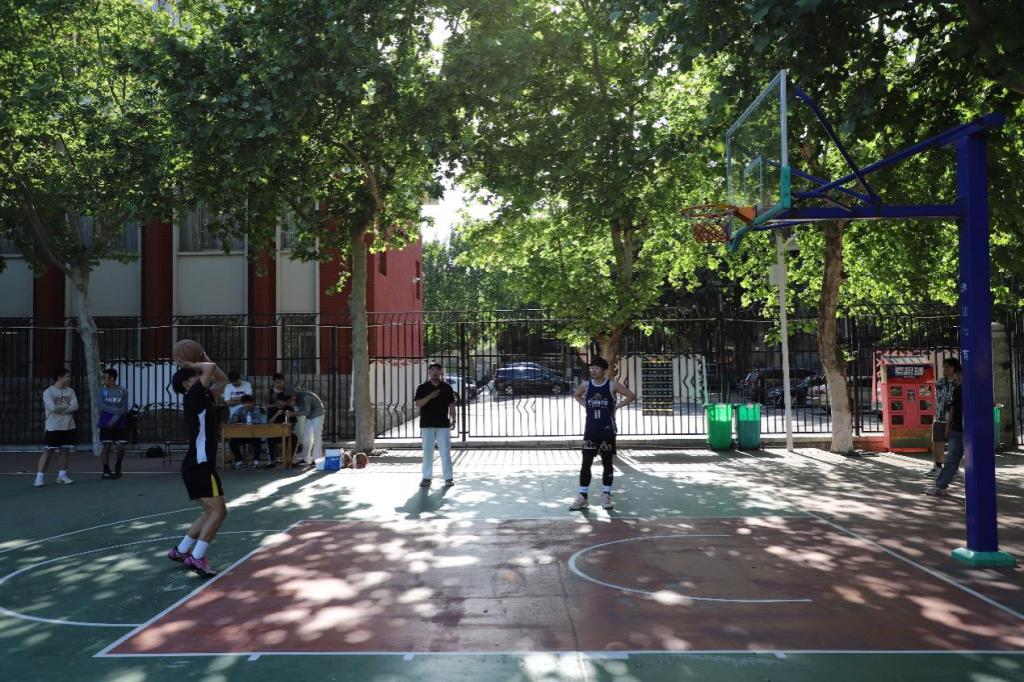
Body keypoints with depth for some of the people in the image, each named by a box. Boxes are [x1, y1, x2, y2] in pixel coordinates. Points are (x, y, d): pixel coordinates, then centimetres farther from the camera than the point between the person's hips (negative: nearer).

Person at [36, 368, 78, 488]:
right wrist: (68, 406, -7)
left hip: (68, 427, 5)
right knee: (48, 451, -4)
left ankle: (62, 475, 18)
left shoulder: (70, 391, 7)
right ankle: (39, 476, 0)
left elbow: (75, 406, -5)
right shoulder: (48, 392, -7)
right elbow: (53, 407, -20)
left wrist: (60, 408, -13)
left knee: (65, 451, 8)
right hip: (53, 428, -5)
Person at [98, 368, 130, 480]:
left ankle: (117, 468, 25)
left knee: (120, 446, 2)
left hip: (120, 424, 1)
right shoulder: (102, 390, 3)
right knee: (106, 446, -3)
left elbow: (124, 409, -4)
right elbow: (102, 407, -6)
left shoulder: (123, 391, 1)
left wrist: (115, 420, -14)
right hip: (106, 424, 0)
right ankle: (106, 471, 6)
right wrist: (117, 410, -12)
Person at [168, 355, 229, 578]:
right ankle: (197, 558, -9)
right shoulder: (193, 396, -10)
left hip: (198, 465, 10)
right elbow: (210, 369, -19)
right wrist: (192, 366, -2)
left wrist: (205, 360, 18)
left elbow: (222, 380, 25)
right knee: (219, 511, -12)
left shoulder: (204, 398, 15)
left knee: (211, 512, 18)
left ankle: (180, 551, 25)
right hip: (199, 466, -10)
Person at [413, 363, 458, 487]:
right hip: (427, 425, 0)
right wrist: (430, 396, -19)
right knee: (427, 452, 6)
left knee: (445, 452, 1)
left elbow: (451, 405, 9)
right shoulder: (422, 387, 3)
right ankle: (427, 477, 15)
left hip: (443, 424, 0)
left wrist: (453, 420, 3)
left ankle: (449, 477, 8)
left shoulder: (447, 387, 6)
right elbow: (418, 404, -6)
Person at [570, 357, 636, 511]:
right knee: (586, 463, 0)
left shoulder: (612, 385, -6)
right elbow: (576, 395, 22)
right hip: (590, 431, 2)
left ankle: (606, 496, 15)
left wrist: (617, 406, -6)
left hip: (607, 430, -2)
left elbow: (631, 395, -1)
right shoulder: (586, 385, 2)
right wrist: (585, 405, 7)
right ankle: (582, 497, 5)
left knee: (607, 463, 6)